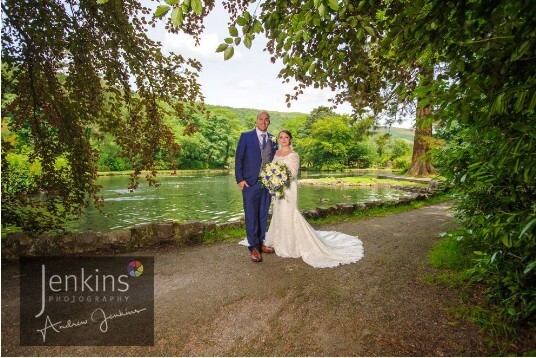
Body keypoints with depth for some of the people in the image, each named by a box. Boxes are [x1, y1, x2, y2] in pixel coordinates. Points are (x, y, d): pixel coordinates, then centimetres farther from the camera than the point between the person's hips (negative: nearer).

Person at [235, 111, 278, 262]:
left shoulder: (273, 139, 10)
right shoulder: (246, 136, 0)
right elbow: (238, 158, -2)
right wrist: (240, 179, -9)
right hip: (250, 182, -4)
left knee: (263, 215, 12)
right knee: (251, 215, 0)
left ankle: (261, 242, 26)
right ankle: (253, 247, 11)